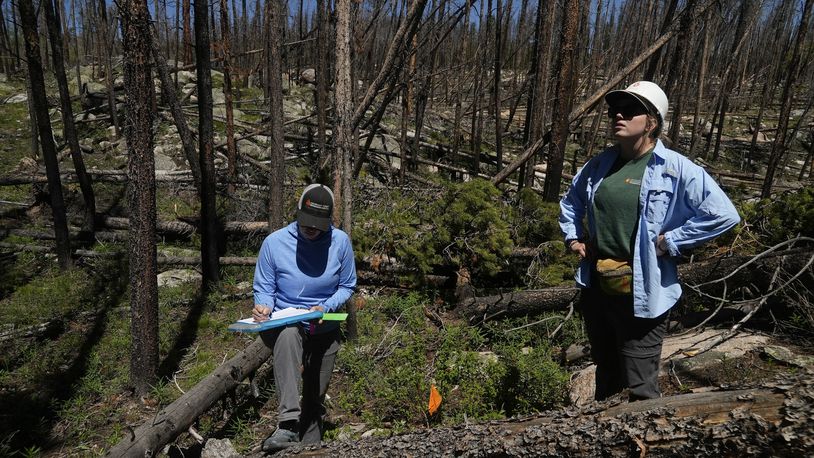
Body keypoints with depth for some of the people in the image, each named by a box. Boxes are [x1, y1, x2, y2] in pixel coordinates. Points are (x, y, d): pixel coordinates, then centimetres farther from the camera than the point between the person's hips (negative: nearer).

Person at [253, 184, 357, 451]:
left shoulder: (340, 242, -9)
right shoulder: (274, 242, -12)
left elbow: (347, 286, 1)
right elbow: (264, 289, -2)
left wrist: (325, 307, -17)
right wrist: (264, 307, -25)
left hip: (325, 329, 2)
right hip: (285, 325, -2)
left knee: (315, 397, 12)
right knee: (288, 335, -39)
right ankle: (288, 425, -44)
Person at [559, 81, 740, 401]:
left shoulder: (676, 169, -11)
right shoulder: (600, 164, 5)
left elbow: (723, 214, -16)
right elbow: (571, 200, 23)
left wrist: (668, 242, -15)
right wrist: (573, 237, 10)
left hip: (641, 295, -6)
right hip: (596, 288, 6)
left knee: (640, 389, 2)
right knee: (605, 374, 24)